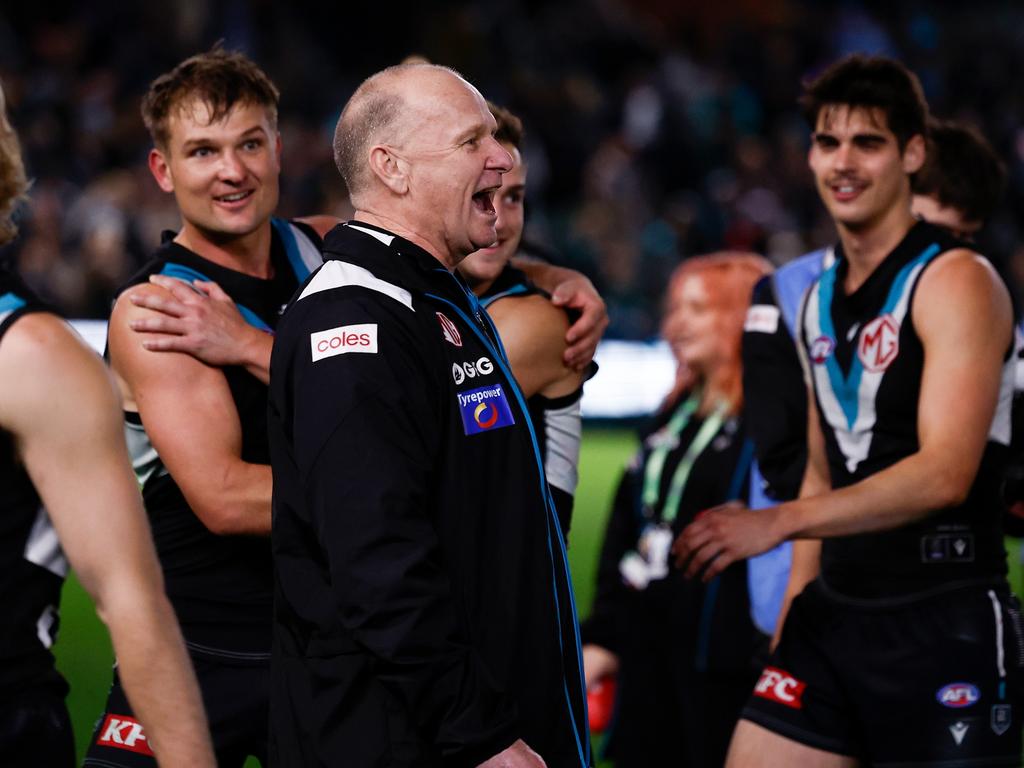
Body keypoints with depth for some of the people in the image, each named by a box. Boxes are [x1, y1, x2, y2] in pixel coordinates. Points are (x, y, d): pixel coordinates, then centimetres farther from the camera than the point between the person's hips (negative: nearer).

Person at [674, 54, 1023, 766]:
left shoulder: (957, 281, -9)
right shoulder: (819, 300, 15)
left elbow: (945, 473, -20)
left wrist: (777, 522, -27)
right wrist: (793, 618, 15)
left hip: (945, 621, -7)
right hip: (834, 619, 7)